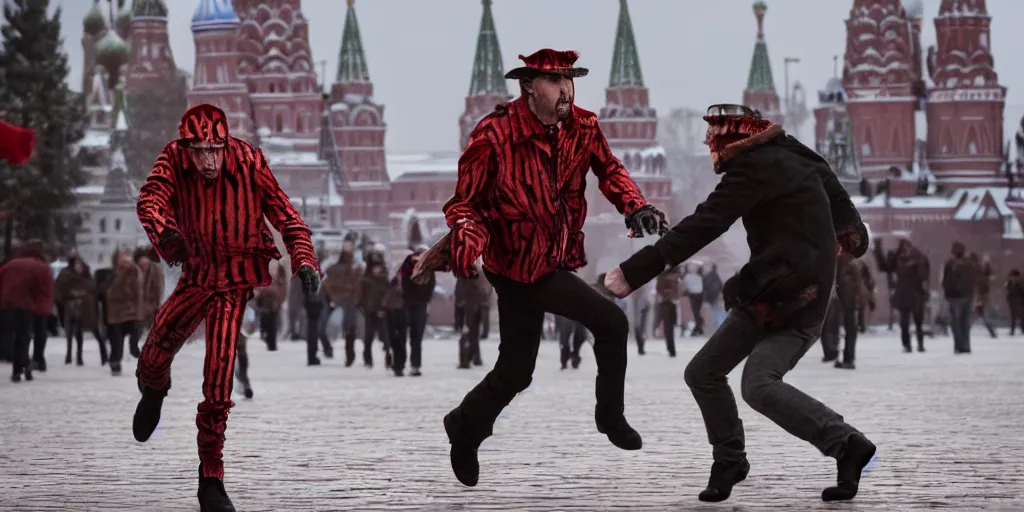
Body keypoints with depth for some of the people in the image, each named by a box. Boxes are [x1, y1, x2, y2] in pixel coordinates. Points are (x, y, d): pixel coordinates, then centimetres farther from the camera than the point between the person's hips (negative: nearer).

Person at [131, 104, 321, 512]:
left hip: (236, 282, -2)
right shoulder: (174, 159, -14)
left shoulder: (250, 164, -17)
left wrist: (304, 260, -26)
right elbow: (150, 199, -29)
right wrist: (165, 234, -50)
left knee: (218, 382, -10)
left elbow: (285, 215, -12)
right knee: (154, 355, -5)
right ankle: (153, 393, 37)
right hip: (196, 274, 2)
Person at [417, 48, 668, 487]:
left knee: (515, 371, 17)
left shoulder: (582, 127, -5)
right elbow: (465, 203, -14)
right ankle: (610, 417, 2)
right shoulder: (494, 137, -21)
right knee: (610, 322, -16)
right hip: (518, 267, -7)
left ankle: (464, 428, 38)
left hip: (554, 263, 7)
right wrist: (466, 237, -34)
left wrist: (635, 206, -8)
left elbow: (608, 169, 11)